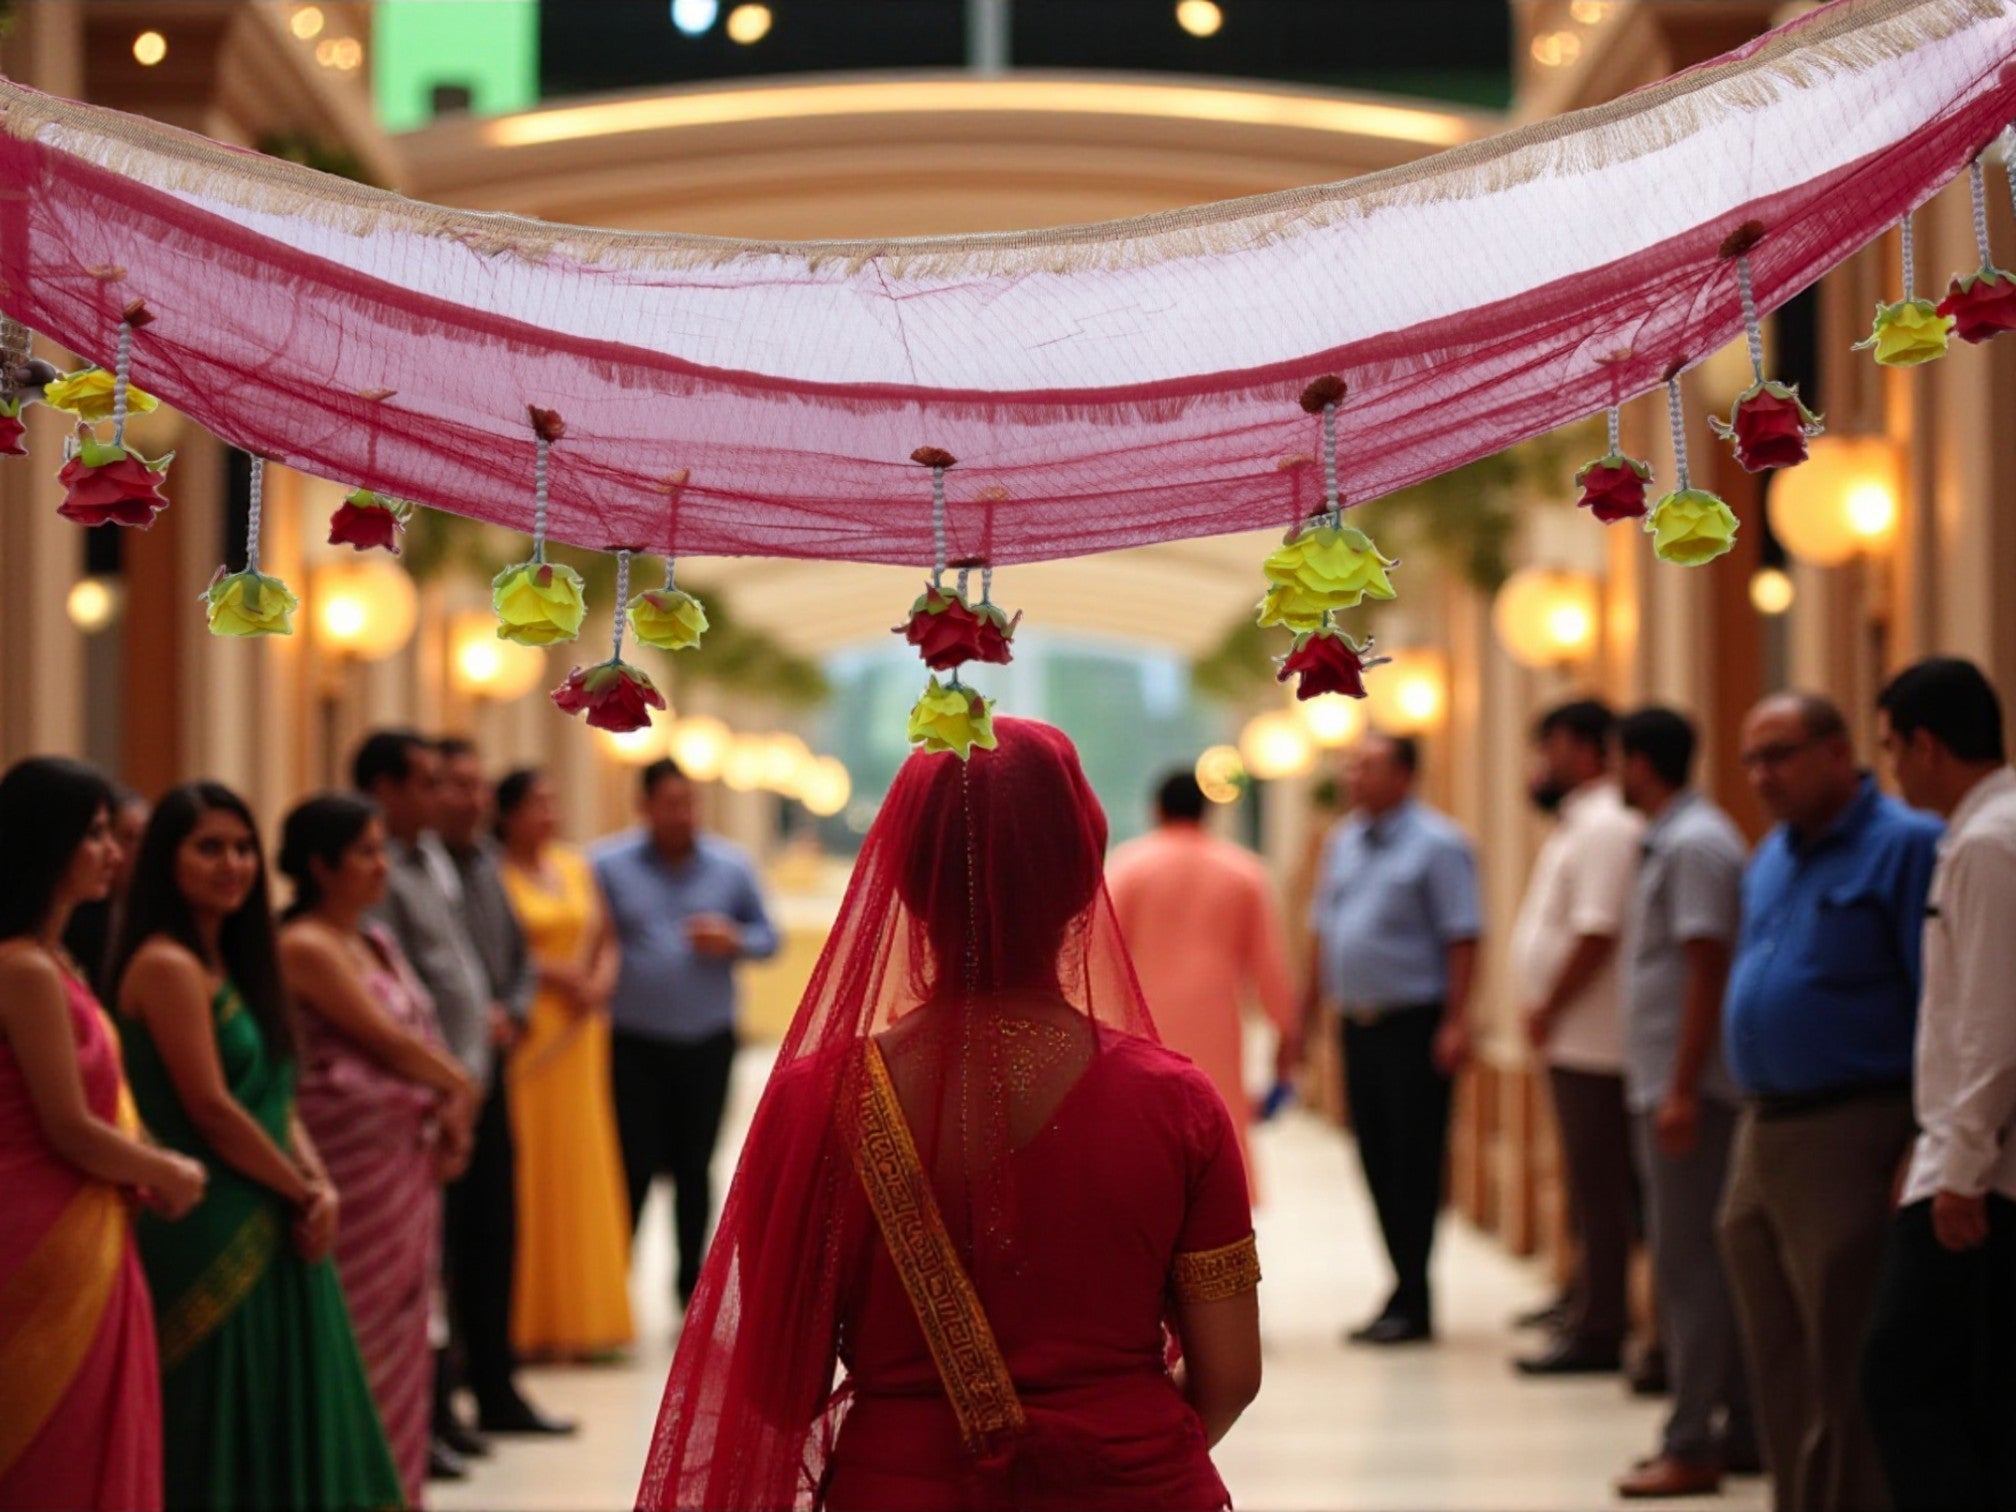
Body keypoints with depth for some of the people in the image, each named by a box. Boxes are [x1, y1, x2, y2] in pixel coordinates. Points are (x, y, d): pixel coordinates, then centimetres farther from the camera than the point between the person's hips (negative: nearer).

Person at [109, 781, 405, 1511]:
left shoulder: (232, 961, 15)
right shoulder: (169, 965, -13)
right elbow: (211, 1109, -17)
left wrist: (319, 1184, -2)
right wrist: (303, 1193, -8)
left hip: (269, 1230, 9)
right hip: (209, 1232, -9)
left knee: (283, 1420, 10)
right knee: (222, 1427, -4)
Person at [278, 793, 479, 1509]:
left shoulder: (375, 941, 15)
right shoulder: (305, 947, -12)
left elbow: (418, 1037, 13)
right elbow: (384, 1038, -13)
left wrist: (450, 1110, -4)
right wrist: (460, 1087, 0)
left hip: (410, 1157, 9)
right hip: (355, 1159, -9)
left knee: (403, 1335, 11)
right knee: (358, 1338, -5)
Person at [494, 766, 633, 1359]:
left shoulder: (576, 868, 14)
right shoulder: (495, 876, -7)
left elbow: (606, 939, 15)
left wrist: (600, 982, -3)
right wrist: (555, 974, -14)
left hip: (581, 1034, 6)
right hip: (525, 1034, -6)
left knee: (585, 1167, 6)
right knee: (533, 1170, -5)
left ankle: (582, 1313, 12)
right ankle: (536, 1317, -1)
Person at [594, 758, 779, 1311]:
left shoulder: (731, 867, 7)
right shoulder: (609, 866, -1)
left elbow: (768, 937, 13)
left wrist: (734, 941, -8)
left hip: (707, 1043, 2)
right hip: (635, 1046, -2)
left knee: (694, 1169, 9)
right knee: (633, 1171, -5)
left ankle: (692, 1287, 18)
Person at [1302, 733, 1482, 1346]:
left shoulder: (1437, 845, -7)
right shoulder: (1344, 844, 14)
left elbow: (1463, 937, -11)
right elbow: (1324, 931, 19)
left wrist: (1456, 1022, -17)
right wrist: (1307, 1012, 15)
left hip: (1414, 1025, -7)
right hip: (1359, 1021, 7)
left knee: (1413, 1164, -6)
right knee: (1377, 1159, 8)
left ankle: (1413, 1303, -3)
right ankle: (1405, 1287, 15)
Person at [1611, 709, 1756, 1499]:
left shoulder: (1694, 845, -14)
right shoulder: (1673, 839, 16)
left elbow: (1708, 969, -20)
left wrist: (1682, 1090, -22)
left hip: (1687, 1091, -10)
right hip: (1668, 1086, 10)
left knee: (1689, 1264, -7)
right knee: (1712, 1260, 12)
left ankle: (1693, 1446, -5)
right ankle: (1741, 1430, 17)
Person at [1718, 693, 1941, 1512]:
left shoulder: (1905, 846, -9)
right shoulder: (1771, 859, 16)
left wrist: (1922, 1150, -19)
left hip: (1849, 1134, -8)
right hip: (1762, 1131, 9)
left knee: (1843, 1376, -7)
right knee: (1779, 1372, 13)